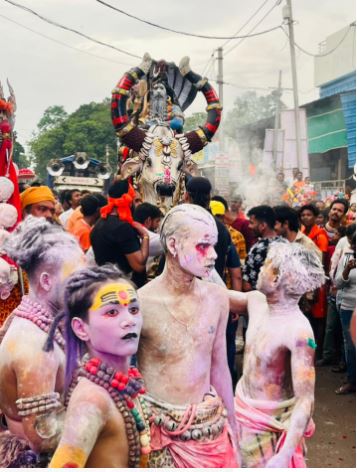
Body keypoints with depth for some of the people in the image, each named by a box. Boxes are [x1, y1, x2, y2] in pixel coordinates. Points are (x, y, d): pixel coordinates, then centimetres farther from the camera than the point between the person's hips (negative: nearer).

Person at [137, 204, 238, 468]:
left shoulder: (218, 297, -3)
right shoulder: (140, 303, -17)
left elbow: (219, 367, 9)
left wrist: (232, 423, 14)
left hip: (211, 423, 4)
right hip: (159, 428, -4)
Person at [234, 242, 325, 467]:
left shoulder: (299, 331, -29)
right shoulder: (256, 301, -7)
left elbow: (306, 400, -29)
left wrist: (285, 456, -35)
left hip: (270, 422, -7)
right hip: (242, 409, 7)